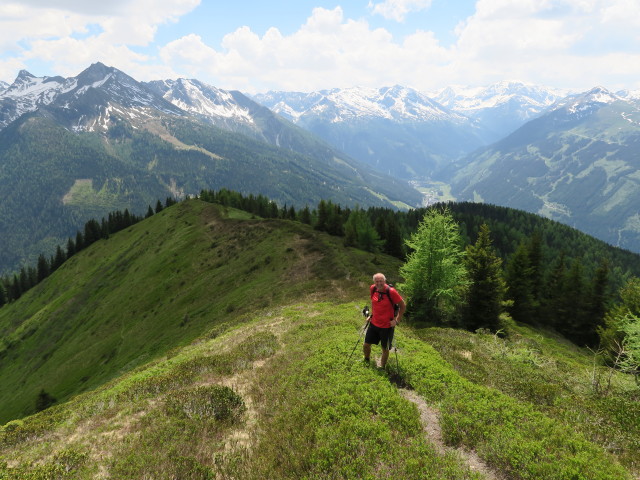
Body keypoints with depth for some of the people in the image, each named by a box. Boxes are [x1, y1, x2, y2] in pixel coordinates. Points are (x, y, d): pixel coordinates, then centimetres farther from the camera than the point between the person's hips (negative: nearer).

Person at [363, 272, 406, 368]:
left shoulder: (391, 291, -21)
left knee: (385, 348, 10)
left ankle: (382, 367, 32)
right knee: (366, 345, 14)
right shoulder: (372, 289, -6)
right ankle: (366, 361, 43)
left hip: (387, 326, -5)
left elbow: (403, 306, -12)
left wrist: (397, 320, -12)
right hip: (374, 323, 5)